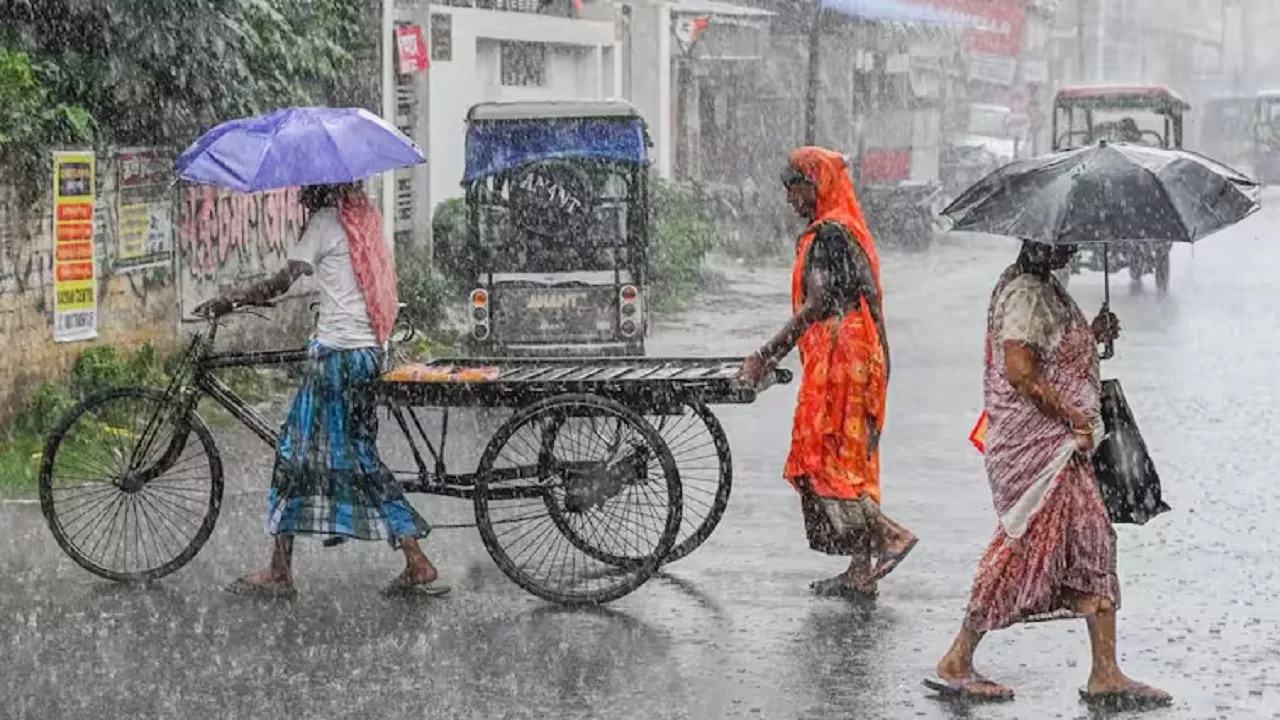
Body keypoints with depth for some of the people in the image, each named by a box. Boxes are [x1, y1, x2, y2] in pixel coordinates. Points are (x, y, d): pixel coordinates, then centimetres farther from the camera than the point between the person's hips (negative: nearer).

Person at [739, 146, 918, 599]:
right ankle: (861, 573, 10)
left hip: (839, 360, -10)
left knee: (825, 460, -7)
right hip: (858, 360, 10)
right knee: (850, 461, 9)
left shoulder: (828, 234, -13)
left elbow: (817, 306, -19)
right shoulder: (845, 231, 19)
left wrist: (764, 358, -18)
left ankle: (888, 535, -12)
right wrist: (774, 357, 21)